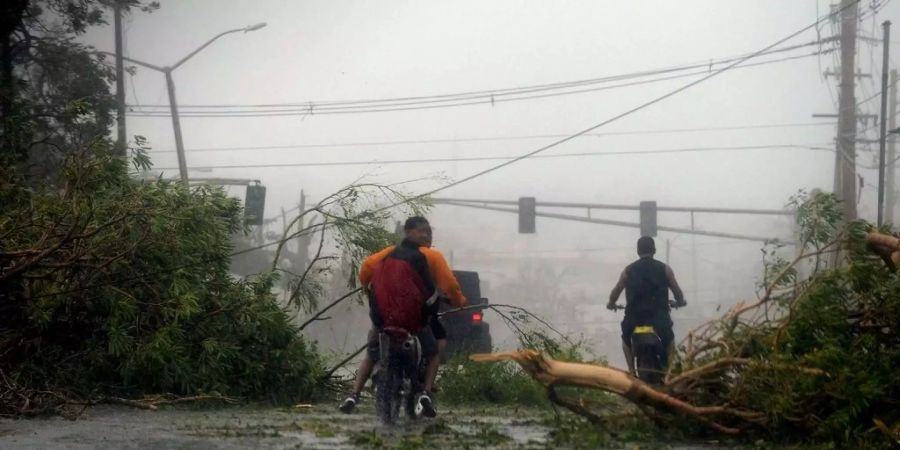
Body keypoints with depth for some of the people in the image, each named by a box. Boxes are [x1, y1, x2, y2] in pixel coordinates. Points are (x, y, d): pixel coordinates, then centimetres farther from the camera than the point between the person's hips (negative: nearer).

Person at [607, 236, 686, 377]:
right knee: (670, 339, 28)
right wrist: (680, 302, 29)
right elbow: (678, 293, 7)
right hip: (659, 316, 0)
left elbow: (615, 293, 11)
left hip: (634, 317, 0)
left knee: (626, 339, 29)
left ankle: (631, 370, 13)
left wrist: (611, 304, 32)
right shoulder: (664, 269, 5)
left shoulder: (628, 270, 7)